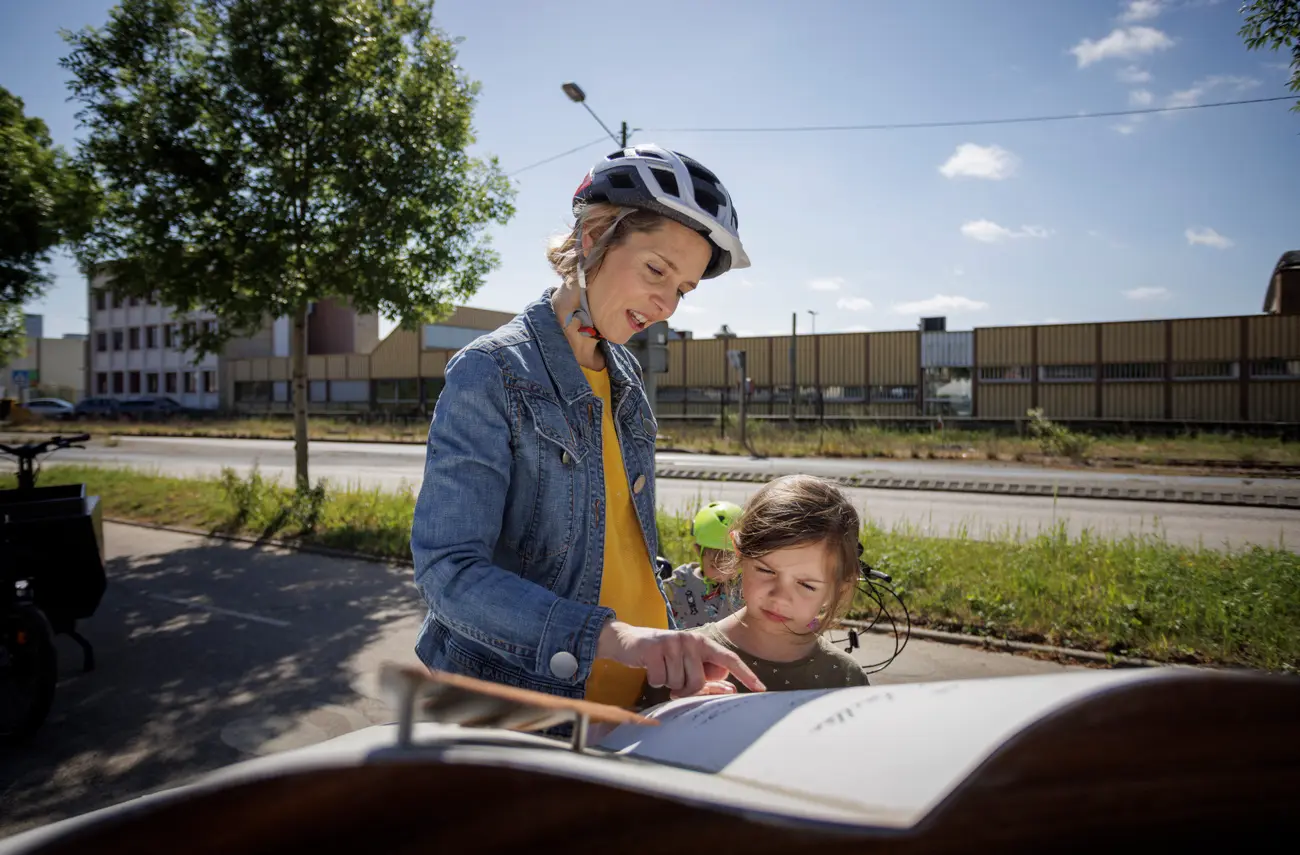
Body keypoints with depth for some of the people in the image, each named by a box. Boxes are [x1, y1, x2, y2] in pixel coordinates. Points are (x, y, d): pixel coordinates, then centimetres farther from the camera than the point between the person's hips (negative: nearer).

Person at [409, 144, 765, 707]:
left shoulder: (624, 375, 4)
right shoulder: (490, 374, -18)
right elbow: (448, 570, -26)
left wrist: (673, 660, 6)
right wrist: (611, 635, -37)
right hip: (516, 711, -7)